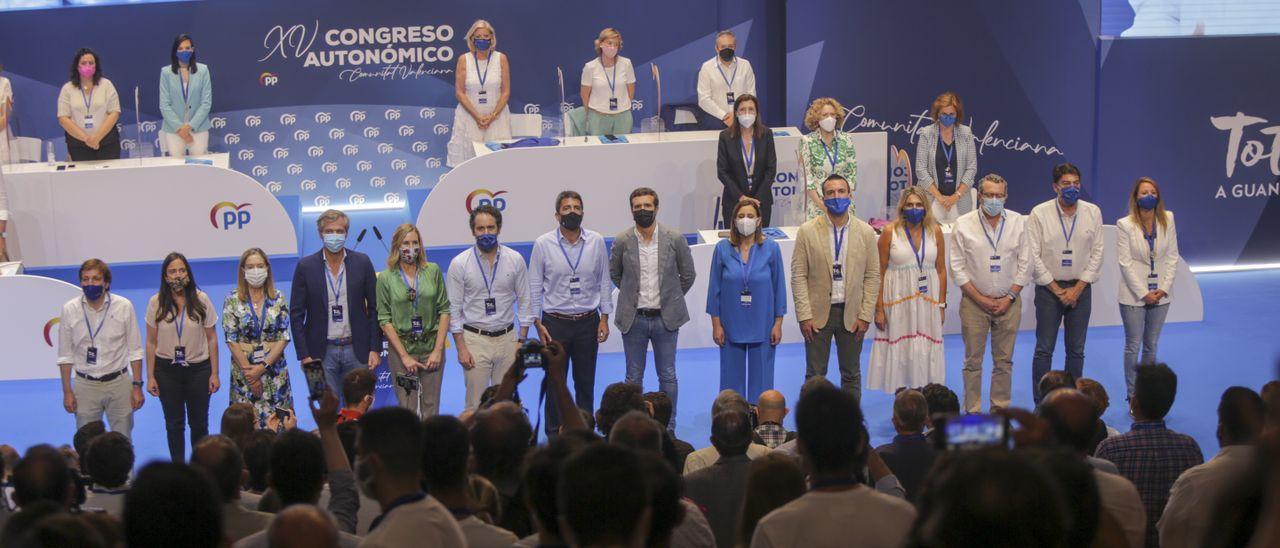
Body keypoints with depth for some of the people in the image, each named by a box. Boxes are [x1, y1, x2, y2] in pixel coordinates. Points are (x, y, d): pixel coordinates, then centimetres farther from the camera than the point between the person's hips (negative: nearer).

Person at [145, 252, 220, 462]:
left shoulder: (201, 300, -5)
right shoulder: (156, 303, -5)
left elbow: (211, 339, 0)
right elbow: (151, 342, 0)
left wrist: (214, 373, -2)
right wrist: (150, 376, -2)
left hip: (198, 368, 0)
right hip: (167, 370, 0)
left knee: (199, 423, 7)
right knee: (173, 423, 10)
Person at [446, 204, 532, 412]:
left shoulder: (515, 260, 1)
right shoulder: (459, 263, -4)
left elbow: (524, 301, 6)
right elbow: (453, 308, -2)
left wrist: (522, 341, 1)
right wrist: (461, 348, -7)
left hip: (506, 338, 2)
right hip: (475, 339, -2)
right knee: (475, 405, -2)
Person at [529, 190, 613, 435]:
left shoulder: (596, 242, 0)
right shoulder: (543, 244, -5)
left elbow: (604, 281, 6)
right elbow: (534, 286, -1)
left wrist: (604, 318, 2)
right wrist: (537, 323, -5)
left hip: (588, 322, 2)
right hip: (555, 323, -2)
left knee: (585, 382, 10)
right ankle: (554, 435, 13)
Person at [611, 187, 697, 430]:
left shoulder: (675, 239, -8)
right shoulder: (622, 241, -6)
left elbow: (688, 274, 6)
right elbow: (614, 273, 12)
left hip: (665, 318, 0)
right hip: (633, 319, 0)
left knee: (668, 376, 7)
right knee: (634, 378, 8)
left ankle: (668, 429, 17)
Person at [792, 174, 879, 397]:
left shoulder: (865, 232, 1)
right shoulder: (807, 231, -3)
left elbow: (872, 276, 3)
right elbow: (798, 276, -4)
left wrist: (865, 316, -4)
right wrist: (805, 316, -10)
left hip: (852, 314, 2)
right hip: (818, 312, -1)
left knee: (851, 374, 10)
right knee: (815, 375, 3)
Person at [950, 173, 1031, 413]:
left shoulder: (1019, 223, 2)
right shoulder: (964, 224, -3)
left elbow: (1025, 264, 4)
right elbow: (958, 267, -2)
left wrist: (1009, 298, -5)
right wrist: (981, 299, -7)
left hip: (1008, 302, 1)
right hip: (974, 301, -1)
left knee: (1004, 361, 7)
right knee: (973, 362, 1)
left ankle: (1000, 409, 16)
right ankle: (972, 412, 7)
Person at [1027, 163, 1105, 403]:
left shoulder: (1093, 212, 1)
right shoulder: (1039, 214, -6)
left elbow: (1097, 254, 2)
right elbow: (1033, 256, -7)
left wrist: (1078, 288, -5)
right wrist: (1057, 289, -8)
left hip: (1080, 287, 2)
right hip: (1049, 287, -2)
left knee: (1076, 350, 6)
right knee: (1044, 349, -1)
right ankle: (1040, 404, 5)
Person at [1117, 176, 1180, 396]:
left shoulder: (1167, 219, 1)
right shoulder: (1125, 225, -9)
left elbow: (1172, 256, 3)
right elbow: (1125, 263, -10)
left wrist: (1164, 288, -7)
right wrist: (1144, 293, -14)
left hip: (1160, 294, 3)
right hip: (1134, 295, -3)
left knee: (1151, 345, 12)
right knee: (1133, 346, 2)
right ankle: (1133, 395, 10)